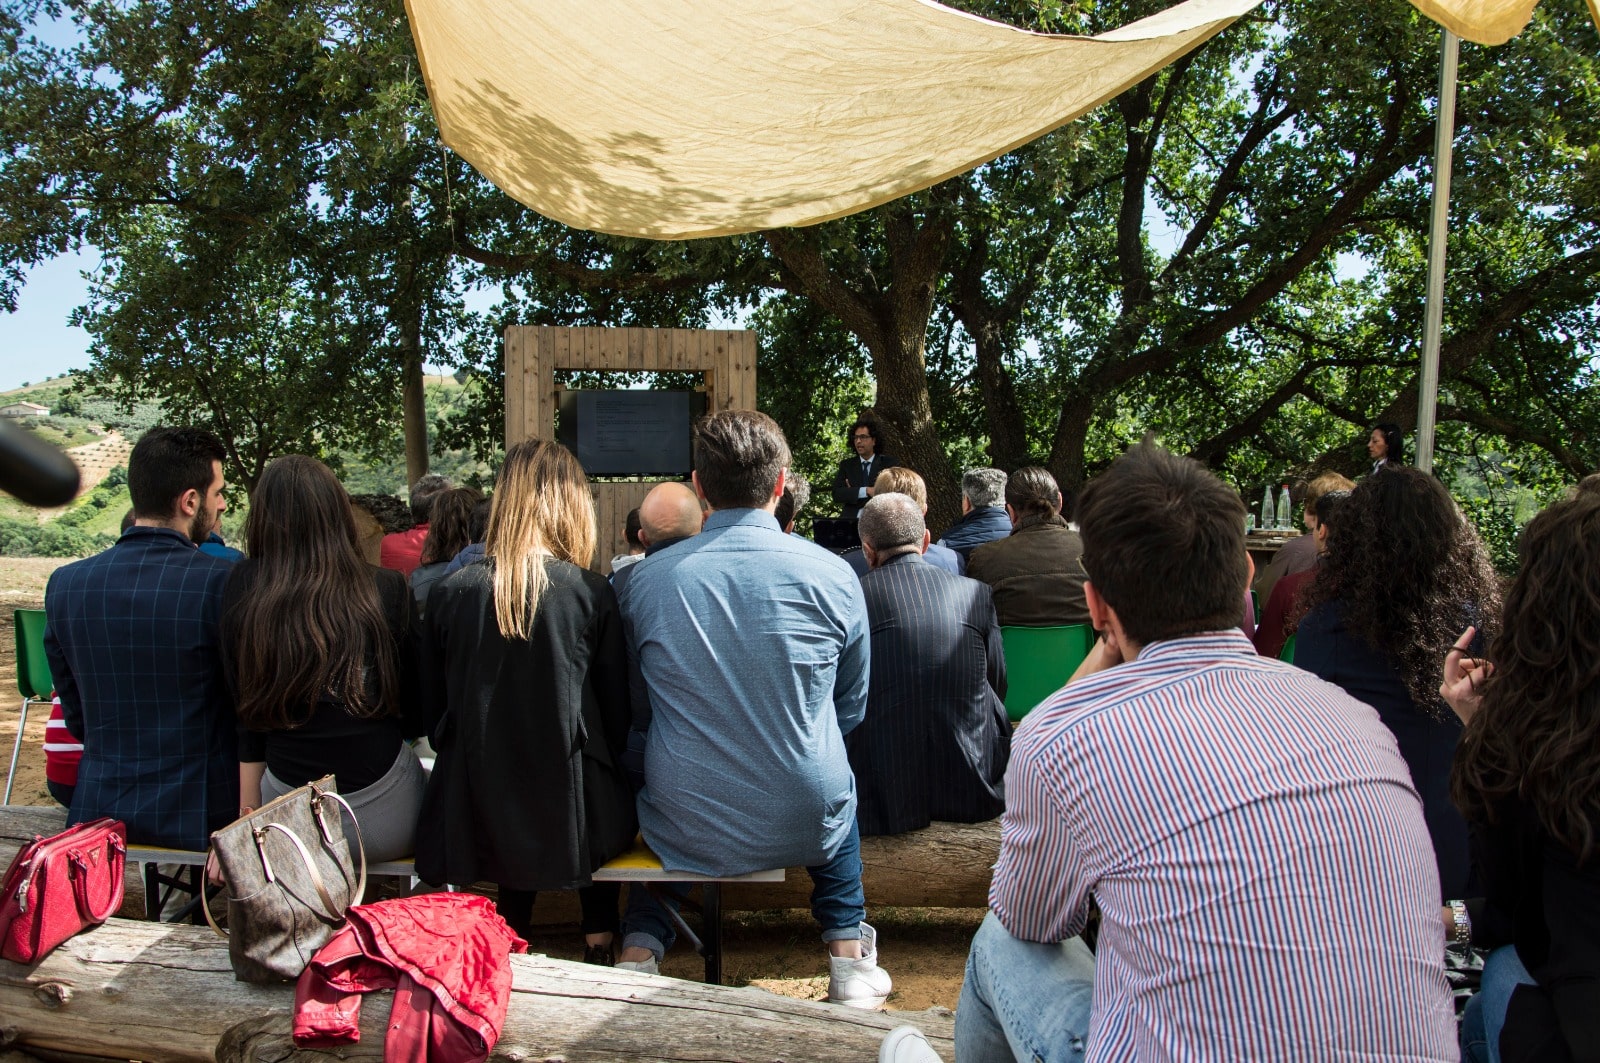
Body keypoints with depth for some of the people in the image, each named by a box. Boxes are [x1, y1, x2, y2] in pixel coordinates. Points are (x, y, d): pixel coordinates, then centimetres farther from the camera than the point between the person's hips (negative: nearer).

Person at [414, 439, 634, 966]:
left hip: (473, 822, 2)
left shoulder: (449, 592, -6)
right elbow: (616, 713, -3)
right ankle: (599, 942, 31)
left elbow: (433, 700, 5)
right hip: (571, 823, -2)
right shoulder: (591, 592, -12)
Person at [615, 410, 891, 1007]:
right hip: (808, 828, 0)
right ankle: (849, 958, 31)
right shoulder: (833, 576, -11)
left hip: (684, 831, 0)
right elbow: (852, 710, 4)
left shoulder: (644, 581, -10)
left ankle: (640, 952, 26)